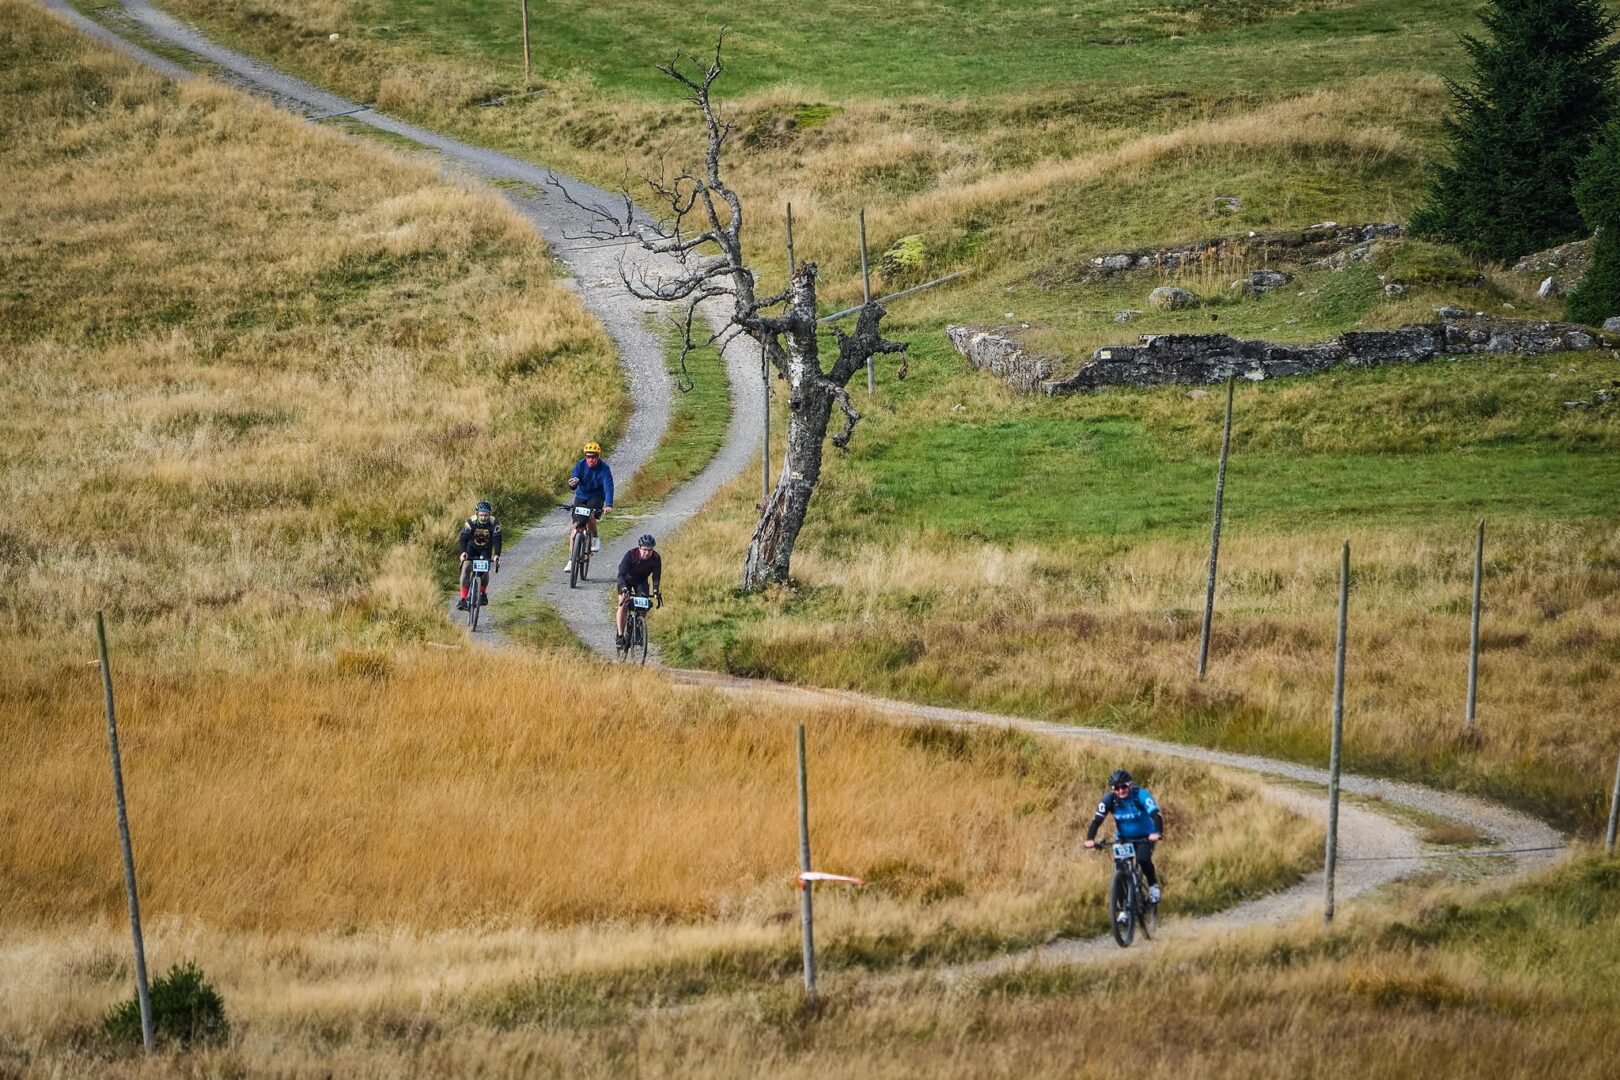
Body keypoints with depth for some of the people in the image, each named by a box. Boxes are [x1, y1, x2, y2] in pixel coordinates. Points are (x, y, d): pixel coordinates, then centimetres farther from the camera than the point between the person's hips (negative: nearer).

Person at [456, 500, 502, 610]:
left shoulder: (494, 523, -28)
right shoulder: (470, 522, -29)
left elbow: (497, 540, -33)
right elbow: (463, 538, -35)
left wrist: (496, 555, -49)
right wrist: (463, 552, -53)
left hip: (486, 549, 1)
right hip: (471, 548, -1)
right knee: (466, 568, -21)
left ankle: (483, 593, 12)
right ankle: (463, 599, -25)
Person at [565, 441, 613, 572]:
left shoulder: (604, 469, -20)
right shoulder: (580, 465, -14)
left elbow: (608, 487, -31)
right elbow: (573, 486, -21)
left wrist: (609, 505, -46)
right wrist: (572, 483, -47)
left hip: (596, 497, -2)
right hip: (581, 496, 2)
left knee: (590, 514, -33)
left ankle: (595, 539, -5)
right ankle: (571, 560, -1)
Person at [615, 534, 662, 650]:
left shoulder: (656, 559, -27)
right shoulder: (630, 555, -34)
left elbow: (656, 577, -24)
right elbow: (621, 574, -38)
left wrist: (656, 591, -42)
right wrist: (624, 589, -54)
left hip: (641, 580, 2)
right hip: (627, 578, -2)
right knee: (623, 604, -18)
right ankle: (619, 636, -17)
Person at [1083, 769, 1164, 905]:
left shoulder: (1140, 795, -23)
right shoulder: (1109, 800, -16)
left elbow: (1155, 814, -33)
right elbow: (1097, 819, -21)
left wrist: (1157, 832, -52)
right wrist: (1090, 839, -38)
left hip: (1145, 837, -3)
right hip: (1124, 838, 3)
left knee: (1143, 859, -29)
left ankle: (1153, 886, -2)